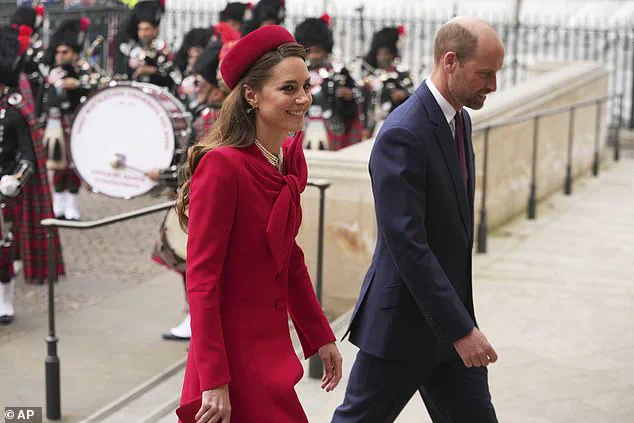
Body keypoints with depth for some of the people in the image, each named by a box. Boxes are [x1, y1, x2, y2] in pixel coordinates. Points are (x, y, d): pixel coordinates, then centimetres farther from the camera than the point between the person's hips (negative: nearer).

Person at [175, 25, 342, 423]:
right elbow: (201, 278, -19)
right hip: (235, 355, -8)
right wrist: (213, 382, -20)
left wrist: (321, 336, 15)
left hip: (271, 347, 8)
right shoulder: (221, 165, -19)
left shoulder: (290, 158, 5)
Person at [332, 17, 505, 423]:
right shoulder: (402, 135, -22)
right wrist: (461, 329, -26)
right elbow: (407, 245, -26)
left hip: (448, 309, 8)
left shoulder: (460, 119, 8)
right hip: (403, 320, -8)